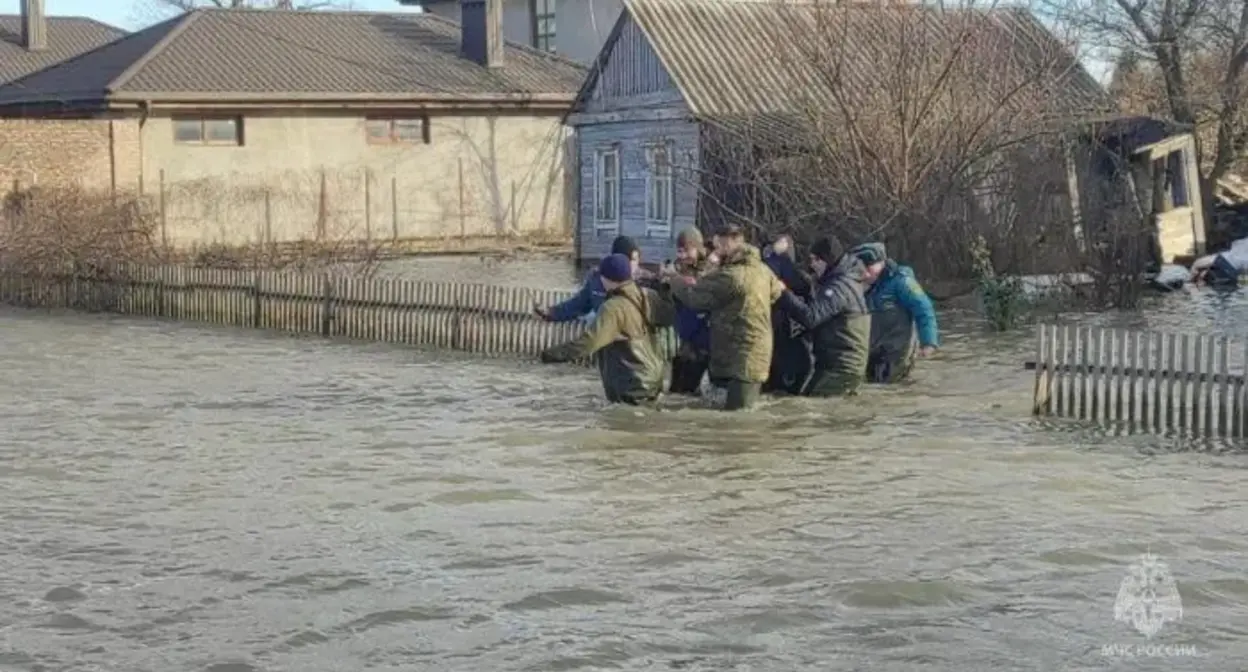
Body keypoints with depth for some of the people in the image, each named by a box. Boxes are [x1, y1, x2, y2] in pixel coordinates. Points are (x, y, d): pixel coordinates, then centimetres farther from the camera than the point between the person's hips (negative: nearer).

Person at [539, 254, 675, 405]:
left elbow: (590, 341, -31)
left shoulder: (613, 308, -23)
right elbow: (669, 315, 19)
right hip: (652, 379, 9)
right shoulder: (648, 296, 1)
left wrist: (554, 354, -28)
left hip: (630, 387, -9)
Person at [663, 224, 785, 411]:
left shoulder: (731, 275, -19)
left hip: (740, 359, -9)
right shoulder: (762, 269, 9)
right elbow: (776, 291, 29)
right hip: (758, 356, 9)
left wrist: (676, 281, 3)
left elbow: (695, 297, -15)